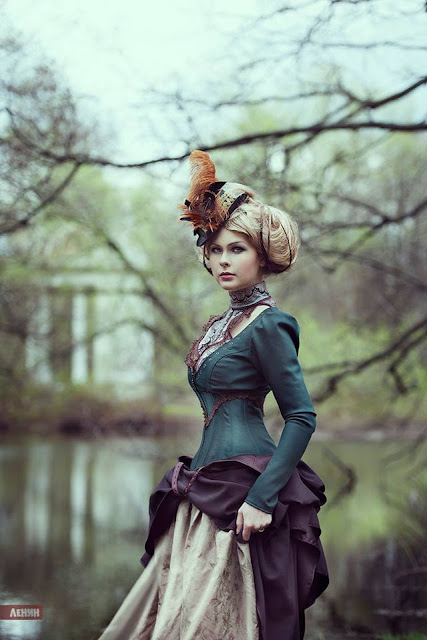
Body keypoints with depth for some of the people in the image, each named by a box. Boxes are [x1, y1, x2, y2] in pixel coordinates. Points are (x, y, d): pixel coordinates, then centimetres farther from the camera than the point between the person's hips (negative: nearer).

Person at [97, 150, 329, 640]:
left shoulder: (267, 325, -10)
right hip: (209, 485, 8)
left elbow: (302, 417, -15)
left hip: (243, 487, -8)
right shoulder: (221, 324, 15)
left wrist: (262, 498, -21)